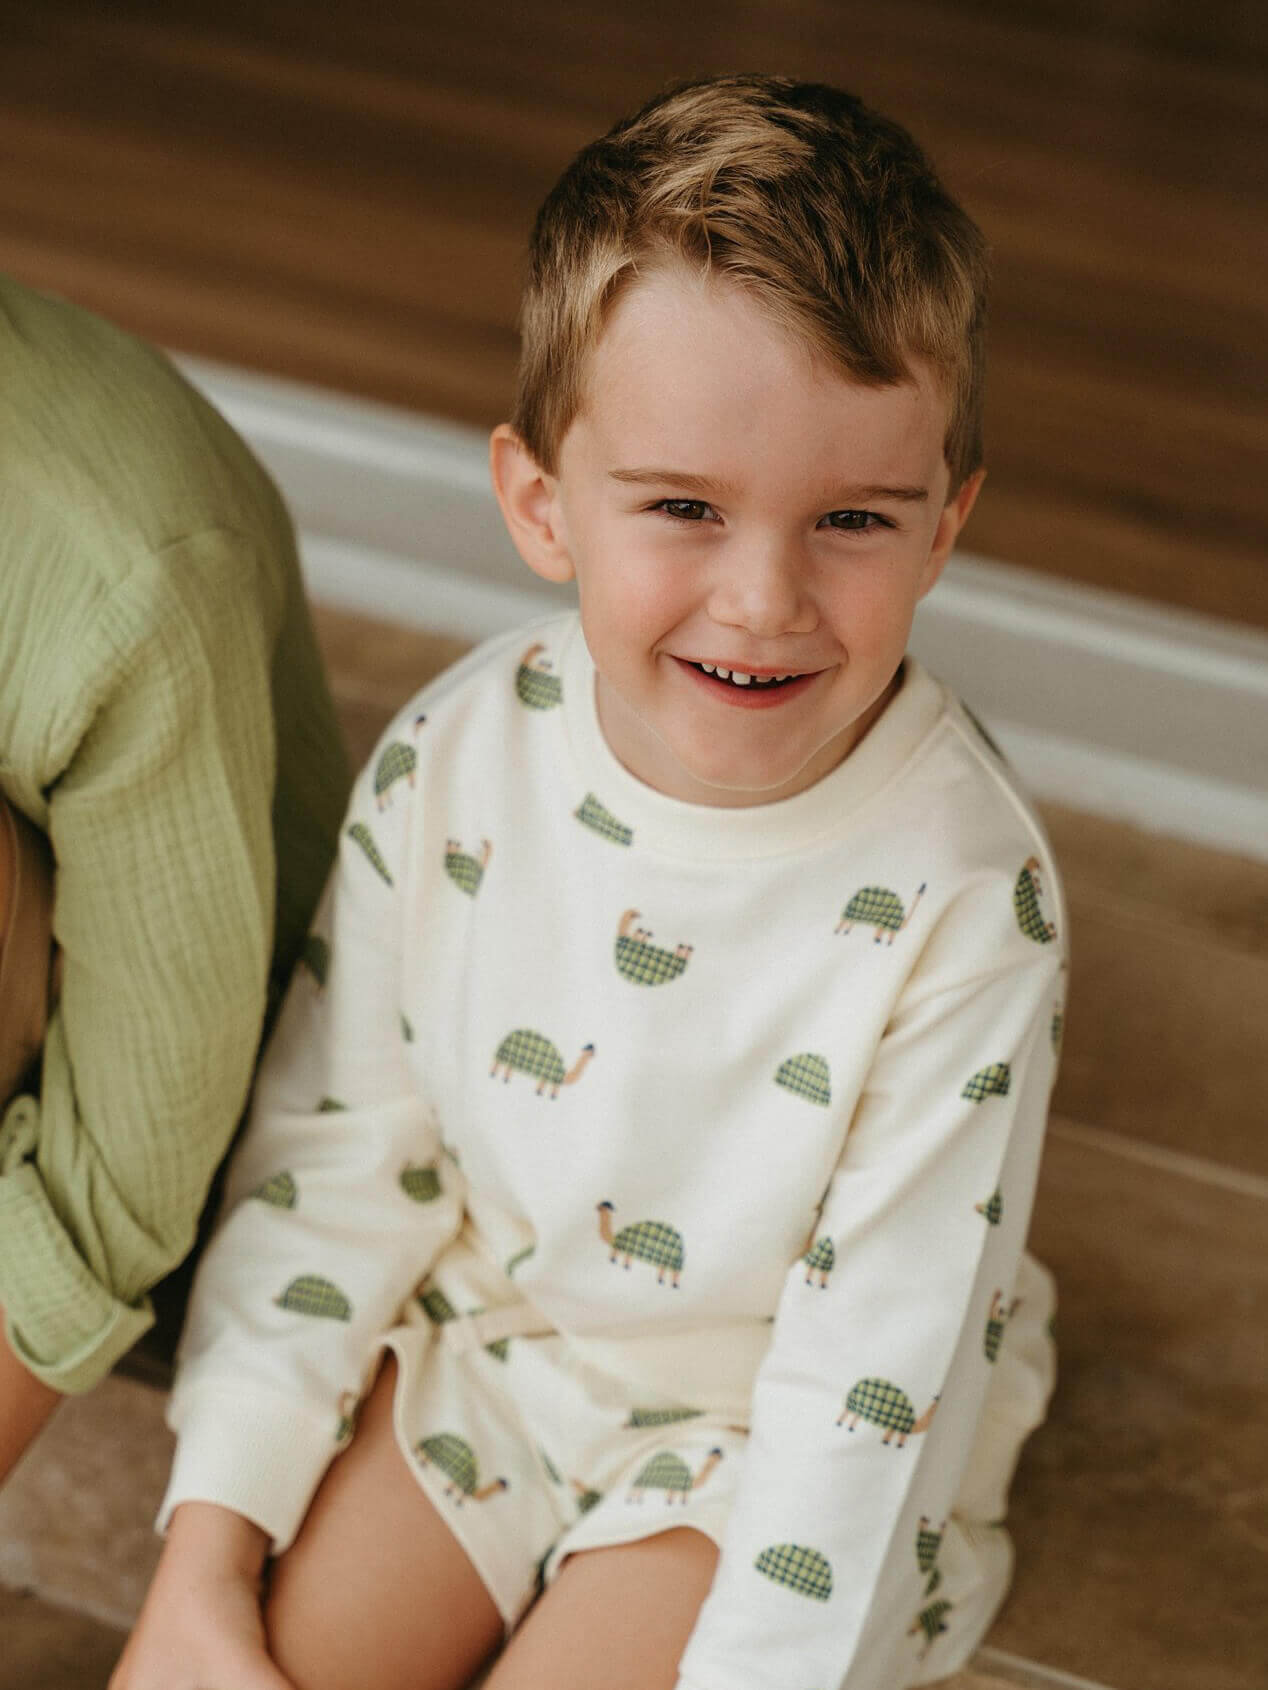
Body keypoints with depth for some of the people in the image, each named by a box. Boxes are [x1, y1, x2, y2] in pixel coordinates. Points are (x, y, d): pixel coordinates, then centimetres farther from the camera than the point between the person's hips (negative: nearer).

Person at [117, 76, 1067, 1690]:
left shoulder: (964, 899, -26)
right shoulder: (453, 760, -15)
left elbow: (875, 1370, -21)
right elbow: (333, 1151, -4)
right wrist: (205, 1550, -6)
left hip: (753, 1437, -3)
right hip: (473, 1341, 3)